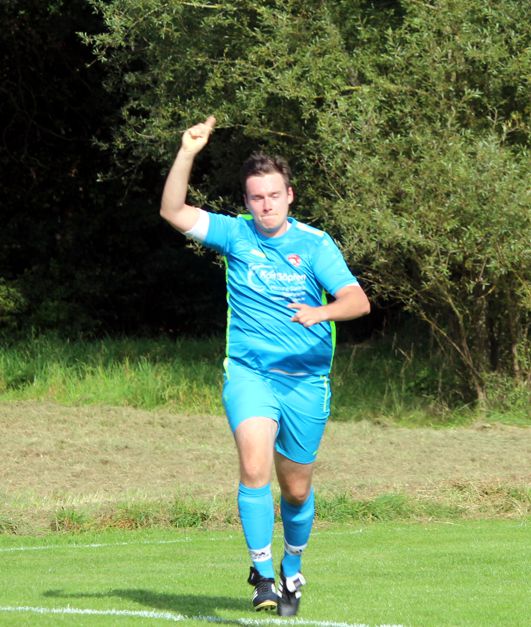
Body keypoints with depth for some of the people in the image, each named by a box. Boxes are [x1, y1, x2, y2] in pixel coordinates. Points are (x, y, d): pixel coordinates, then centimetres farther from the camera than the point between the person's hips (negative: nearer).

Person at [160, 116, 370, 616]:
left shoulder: (314, 245, -3)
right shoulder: (235, 235, 2)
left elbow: (357, 300, -12)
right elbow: (173, 212, -7)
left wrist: (320, 312, -32)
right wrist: (187, 154, -19)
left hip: (306, 381, 0)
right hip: (248, 372, 0)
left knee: (296, 489, 9)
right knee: (254, 466, -24)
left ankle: (291, 571, 35)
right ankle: (262, 575, -19)